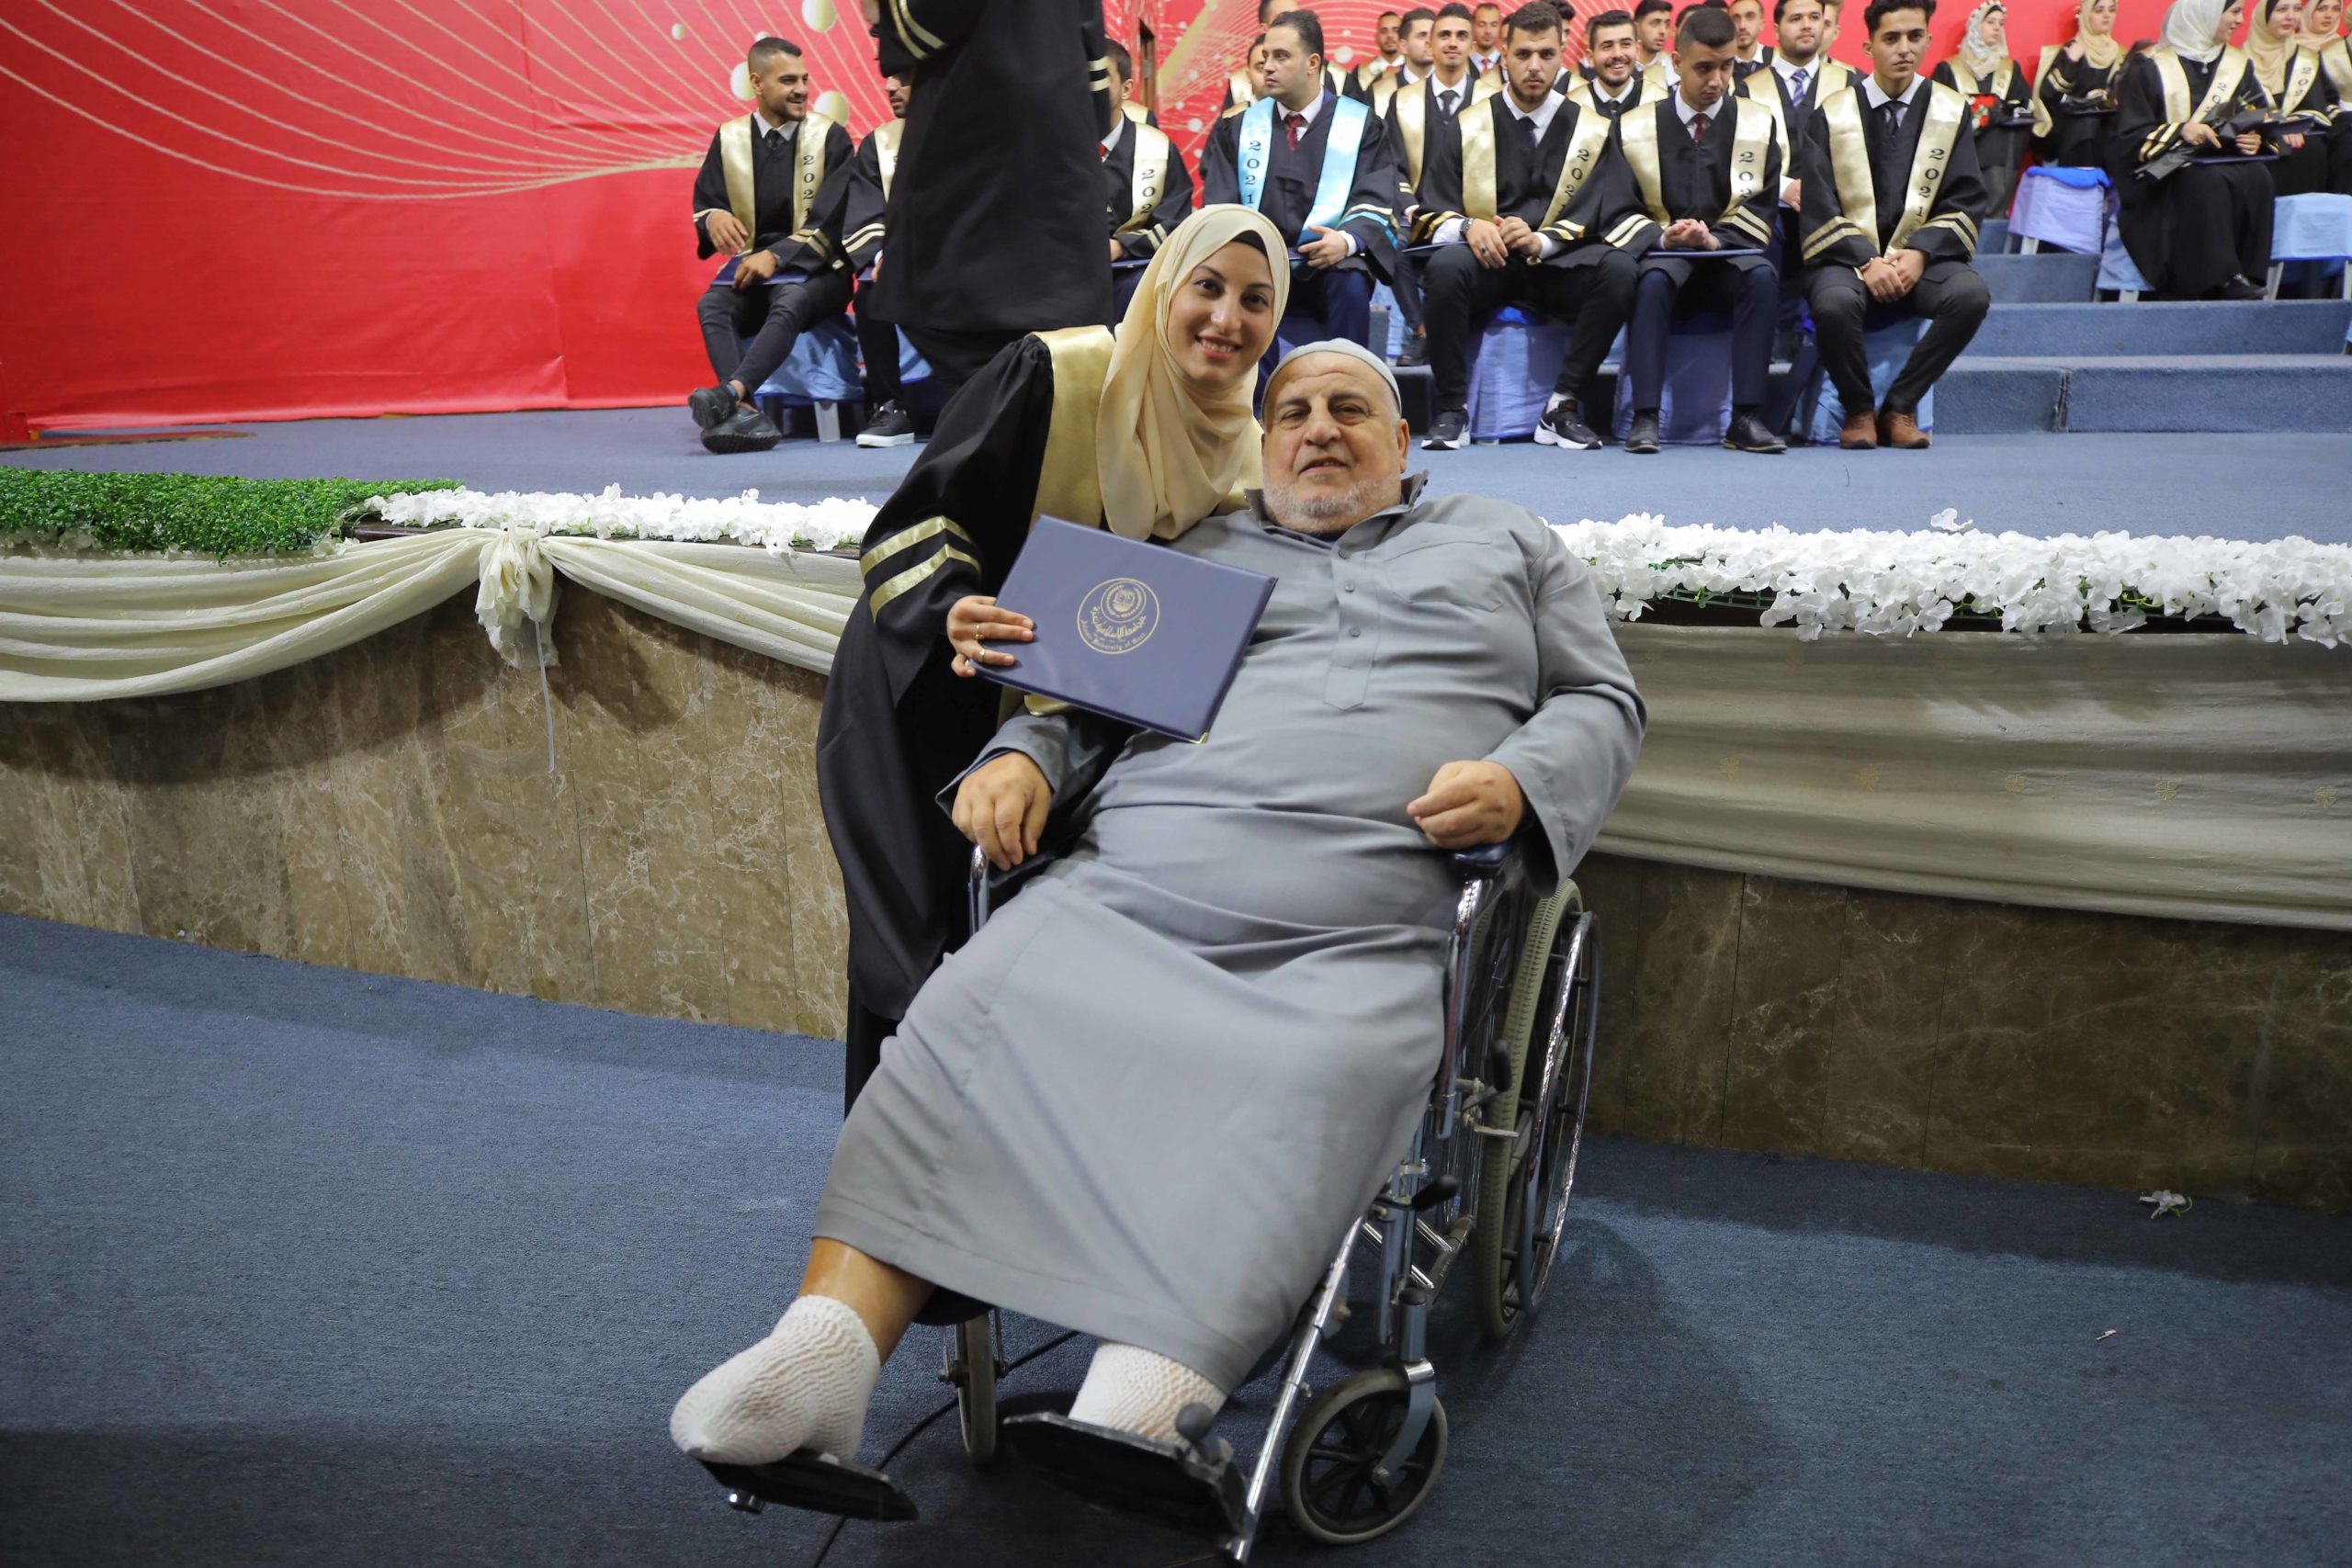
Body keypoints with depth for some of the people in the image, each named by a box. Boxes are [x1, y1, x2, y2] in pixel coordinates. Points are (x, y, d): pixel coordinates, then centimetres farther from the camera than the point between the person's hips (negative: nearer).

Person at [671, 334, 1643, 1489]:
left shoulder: (1505, 543, 28)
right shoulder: (1199, 555, 30)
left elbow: (1601, 698, 21)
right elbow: (1085, 700, 26)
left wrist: (1519, 779, -2)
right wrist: (1019, 759, 2)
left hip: (1359, 932, -2)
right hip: (1135, 885, 2)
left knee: (1329, 1074, -36)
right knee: (973, 1017, -25)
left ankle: (1139, 1414, -49)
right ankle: (829, 1344, -33)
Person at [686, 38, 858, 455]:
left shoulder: (830, 138, 0)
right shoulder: (728, 139, 10)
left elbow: (830, 222, -8)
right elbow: (703, 204, 11)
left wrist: (777, 256, -20)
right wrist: (713, 217, -16)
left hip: (814, 268, -3)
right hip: (751, 263, 3)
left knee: (790, 302, -38)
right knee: (711, 306, -29)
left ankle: (730, 392, -55)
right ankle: (747, 413, -48)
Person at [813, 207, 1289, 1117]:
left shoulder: (1242, 456, 1)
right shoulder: (1054, 375, -18)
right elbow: (915, 522, -17)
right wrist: (952, 615, -36)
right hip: (925, 716, -5)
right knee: (927, 961, -3)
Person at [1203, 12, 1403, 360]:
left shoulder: (1361, 124, 5)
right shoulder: (1237, 127, 12)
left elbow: (1375, 205, -4)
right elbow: (1220, 209, 7)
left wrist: (1347, 242, -28)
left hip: (1330, 264, -1)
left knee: (1351, 285, -36)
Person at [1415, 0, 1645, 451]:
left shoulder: (1593, 131, 10)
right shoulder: (1467, 128, 9)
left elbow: (1601, 211, -2)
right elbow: (1432, 211, 4)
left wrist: (1542, 240, -21)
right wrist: (1468, 227, -21)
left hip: (1560, 267, 1)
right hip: (1487, 263, 0)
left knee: (1619, 269, -30)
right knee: (1445, 266, -34)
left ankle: (1564, 406, -21)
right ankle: (1451, 409, -24)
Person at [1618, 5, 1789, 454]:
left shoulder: (1759, 123, 8)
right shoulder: (1636, 127, 6)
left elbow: (1760, 211, 1)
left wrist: (1715, 240, -19)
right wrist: (1664, 237, -19)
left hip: (1730, 257, 1)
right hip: (1664, 256, -1)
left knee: (1762, 276, -34)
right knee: (1652, 279, -36)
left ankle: (1746, 417, -33)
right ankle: (1645, 416, -38)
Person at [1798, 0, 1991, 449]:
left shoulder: (1951, 111, 9)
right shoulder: (1832, 114, 5)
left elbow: (1964, 204, 4)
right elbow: (1819, 211, -2)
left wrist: (1921, 253, -14)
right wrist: (1867, 262, -16)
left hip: (1921, 257, 2)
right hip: (1847, 258, -2)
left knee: (1971, 293, -30)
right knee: (1835, 302, -37)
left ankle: (1900, 407, -11)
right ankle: (1858, 409, -9)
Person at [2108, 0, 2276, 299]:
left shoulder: (2238, 66, 18)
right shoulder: (2149, 68, 1)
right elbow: (2128, 137, -5)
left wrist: (2256, 140, -8)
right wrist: (2180, 131, -21)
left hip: (2224, 161, 4)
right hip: (2165, 179, -4)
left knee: (2256, 176, -29)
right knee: (2208, 180, -37)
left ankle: (2243, 274, -28)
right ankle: (2222, 279, -33)